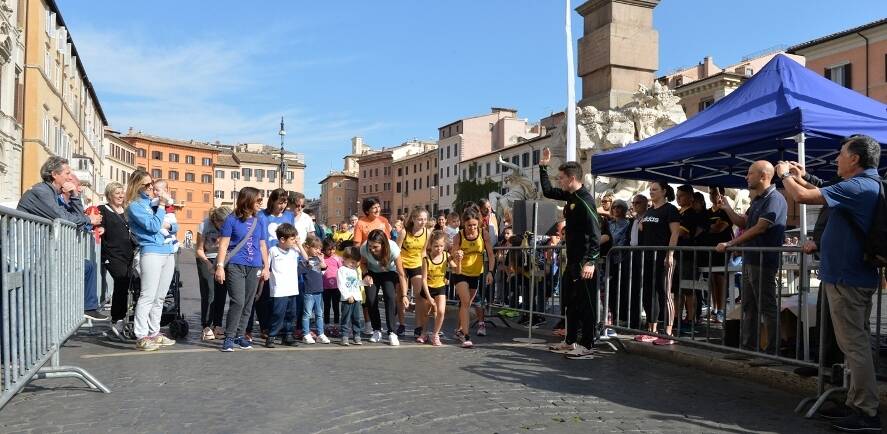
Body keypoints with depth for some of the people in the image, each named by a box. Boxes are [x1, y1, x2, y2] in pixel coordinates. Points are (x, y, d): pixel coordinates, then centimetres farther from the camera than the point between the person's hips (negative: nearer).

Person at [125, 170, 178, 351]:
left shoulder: (156, 202, 18)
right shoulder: (135, 206, -2)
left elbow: (175, 227, 20)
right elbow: (154, 226, -14)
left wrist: (169, 225, -3)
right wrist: (161, 206, -6)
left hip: (168, 253, 7)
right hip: (151, 253, -7)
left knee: (160, 297, 9)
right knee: (148, 296, -9)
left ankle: (154, 333, 15)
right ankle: (141, 337, -6)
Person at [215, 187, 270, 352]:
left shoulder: (259, 221, 12)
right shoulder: (232, 220, 0)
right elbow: (224, 244, -1)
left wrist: (266, 267, 12)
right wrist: (220, 266, -8)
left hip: (254, 267, 4)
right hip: (235, 266, -4)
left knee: (248, 304, 6)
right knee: (238, 302, -13)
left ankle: (240, 335, 17)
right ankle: (229, 337, -4)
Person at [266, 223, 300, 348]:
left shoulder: (294, 251, 10)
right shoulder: (273, 251, -5)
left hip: (292, 289, 6)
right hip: (279, 291, -6)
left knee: (291, 314, 11)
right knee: (278, 314, -8)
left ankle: (287, 336, 23)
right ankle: (271, 338, 3)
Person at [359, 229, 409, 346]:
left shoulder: (393, 248, -35)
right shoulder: (364, 248, -29)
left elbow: (401, 274, -28)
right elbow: (363, 263, -4)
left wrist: (404, 295, -30)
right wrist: (366, 274, -24)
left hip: (389, 272, -2)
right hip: (372, 273, 2)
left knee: (390, 297, -21)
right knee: (371, 299, -13)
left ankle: (392, 333, -15)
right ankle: (377, 331, 5)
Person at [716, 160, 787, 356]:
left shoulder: (775, 199, -13)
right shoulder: (757, 200, 18)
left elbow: (759, 228, -20)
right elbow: (743, 223, 23)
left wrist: (729, 244, -17)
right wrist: (727, 209, 9)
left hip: (763, 261, -10)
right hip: (749, 260, 10)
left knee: (767, 307, -3)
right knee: (748, 307, 12)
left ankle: (772, 351, 4)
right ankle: (748, 348, 18)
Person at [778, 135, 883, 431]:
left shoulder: (857, 187, -20)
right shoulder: (869, 185, 13)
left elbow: (802, 197, -23)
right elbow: (821, 195, 26)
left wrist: (785, 175, -4)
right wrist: (797, 178, 22)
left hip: (846, 278, -11)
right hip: (855, 275, 11)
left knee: (854, 344, -5)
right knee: (854, 342, 15)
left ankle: (867, 413, 1)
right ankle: (857, 404, 24)